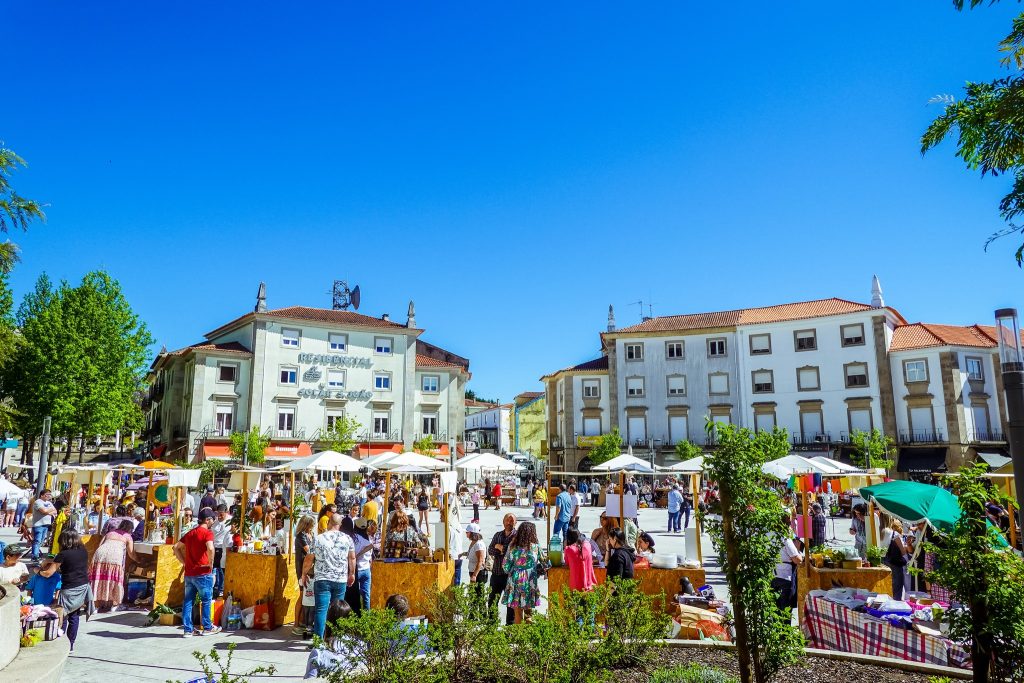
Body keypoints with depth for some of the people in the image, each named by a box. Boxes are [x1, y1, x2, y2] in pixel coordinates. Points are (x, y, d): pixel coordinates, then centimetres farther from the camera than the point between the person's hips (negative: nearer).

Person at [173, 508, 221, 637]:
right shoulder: (207, 532, -11)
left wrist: (184, 562, 13)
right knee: (206, 600, 7)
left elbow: (176, 547, 16)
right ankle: (207, 627, 15)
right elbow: (210, 548, -28)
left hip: (189, 573, 6)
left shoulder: (190, 533, 13)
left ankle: (187, 629, 13)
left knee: (188, 601, 10)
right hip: (203, 573, -6)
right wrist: (211, 563, -14)